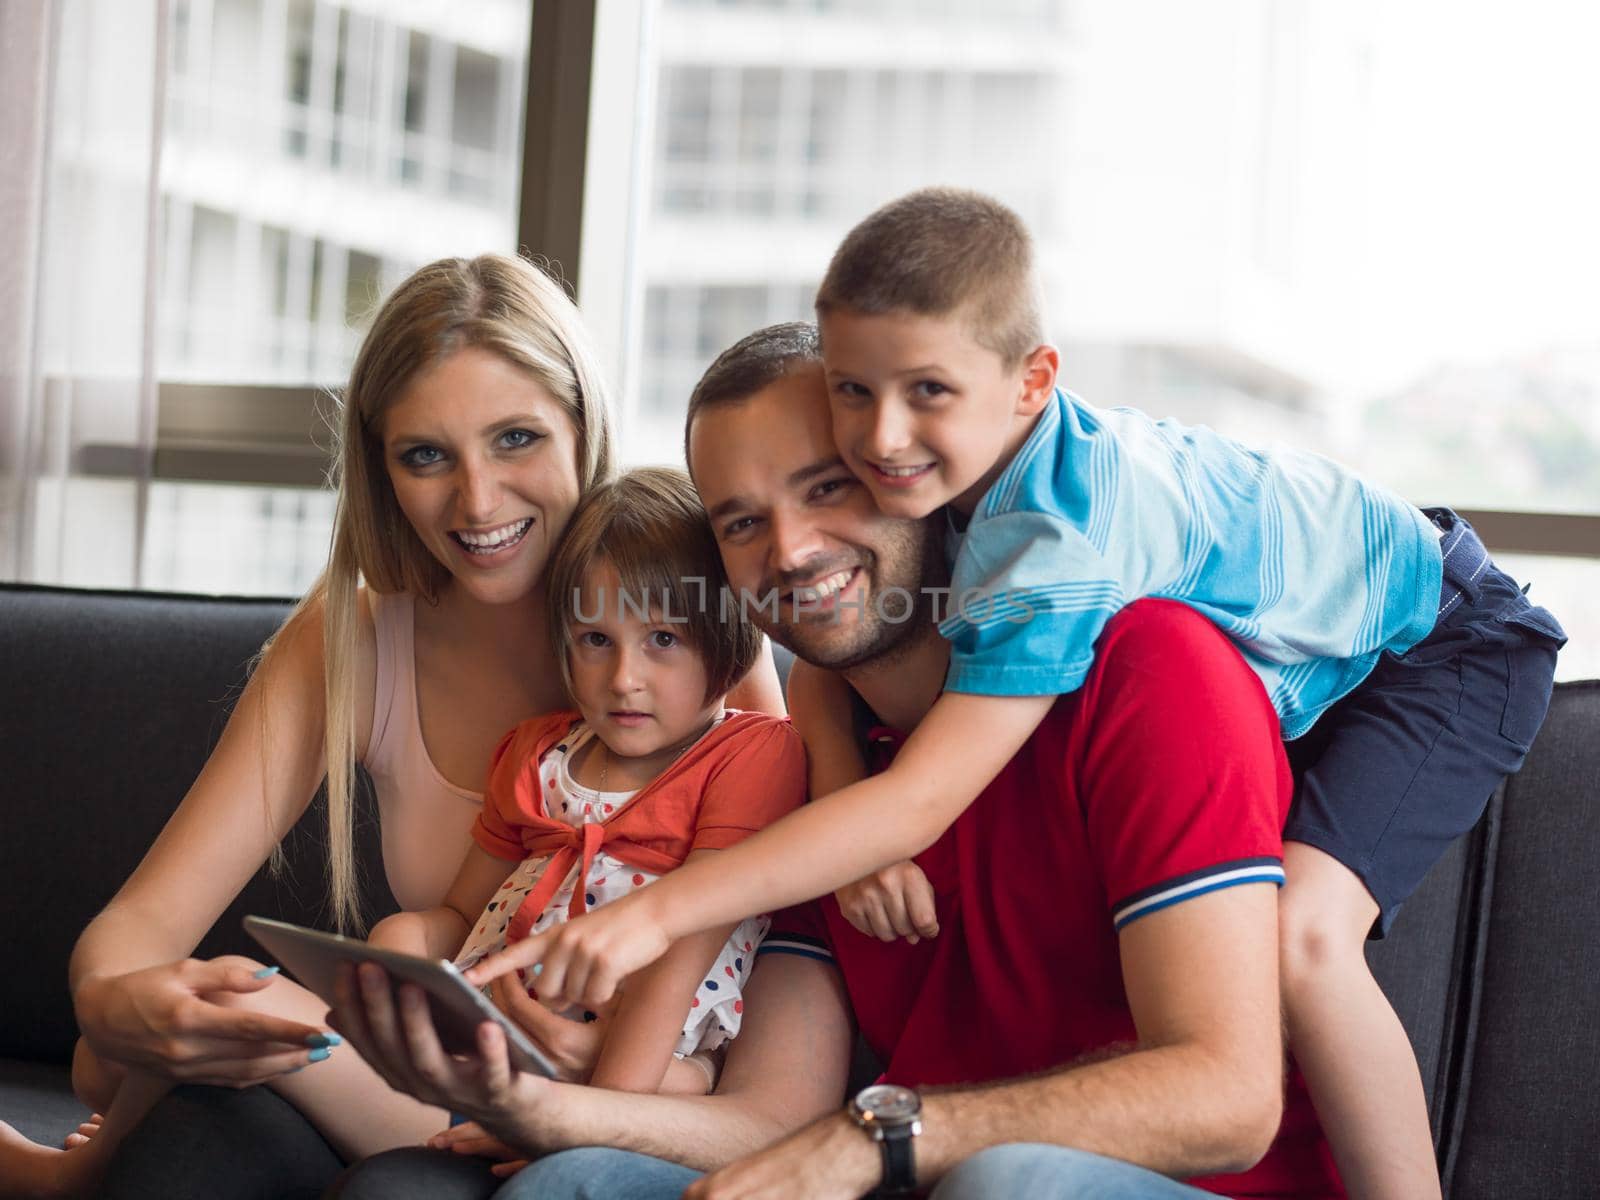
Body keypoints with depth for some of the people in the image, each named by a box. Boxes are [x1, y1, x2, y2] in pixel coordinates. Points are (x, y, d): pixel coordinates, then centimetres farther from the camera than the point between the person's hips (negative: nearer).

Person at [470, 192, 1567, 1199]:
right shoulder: (958, 459, -15)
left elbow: (918, 804, -43)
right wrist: (853, 825, -24)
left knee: (1297, 928, -29)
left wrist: (654, 915, -45)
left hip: (1447, 641, -9)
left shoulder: (1060, 546, -39)